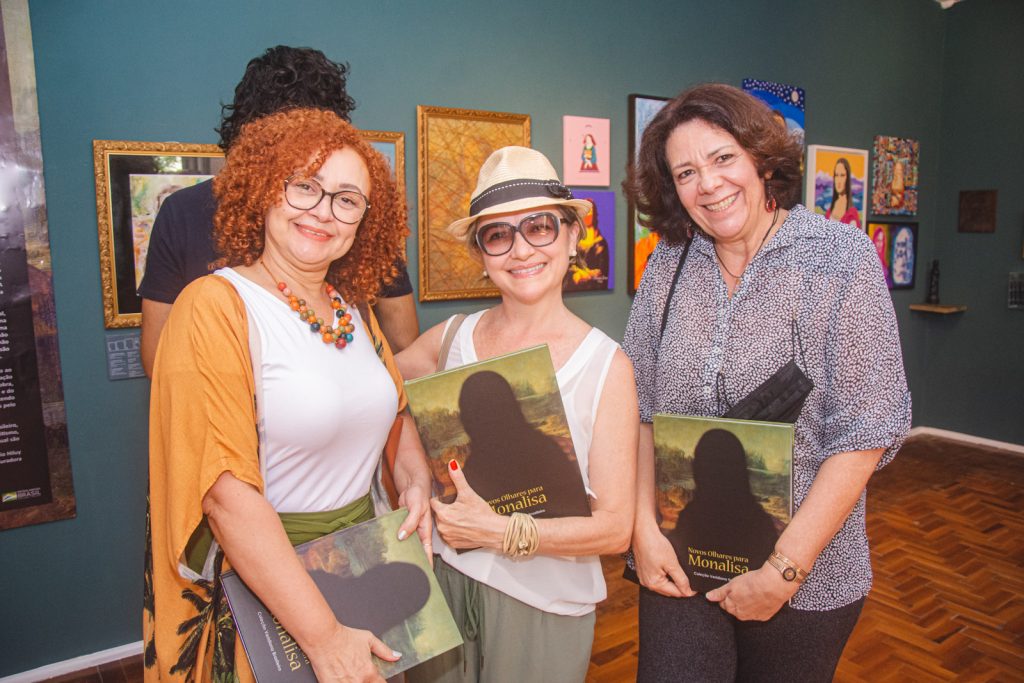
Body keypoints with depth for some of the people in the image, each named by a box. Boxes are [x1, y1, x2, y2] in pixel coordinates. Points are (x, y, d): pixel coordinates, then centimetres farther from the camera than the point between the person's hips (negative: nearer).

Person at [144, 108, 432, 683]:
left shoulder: (354, 307, 4)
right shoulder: (216, 306, -17)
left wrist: (416, 480, -8)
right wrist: (323, 636, -23)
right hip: (261, 574, -6)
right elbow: (225, 490, -23)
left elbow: (397, 410, 14)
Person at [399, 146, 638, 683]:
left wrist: (501, 532, -21)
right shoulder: (452, 339, -5)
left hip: (542, 599, -2)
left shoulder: (606, 365, -13)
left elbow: (613, 528, -13)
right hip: (441, 580, 3)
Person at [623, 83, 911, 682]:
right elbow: (640, 406, 1)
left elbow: (867, 430, -13)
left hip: (806, 577, -1)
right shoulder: (669, 265, -1)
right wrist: (645, 528, -8)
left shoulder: (841, 256, -10)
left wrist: (784, 570, -15)